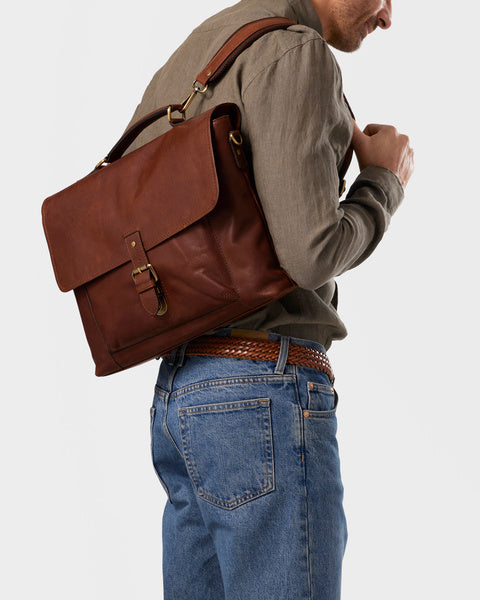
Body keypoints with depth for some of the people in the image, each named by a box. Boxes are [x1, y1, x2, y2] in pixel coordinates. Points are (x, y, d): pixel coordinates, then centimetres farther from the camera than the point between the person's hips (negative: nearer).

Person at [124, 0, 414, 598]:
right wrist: (383, 182, 2)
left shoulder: (187, 64, 20)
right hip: (262, 394, -9)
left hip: (181, 391, 9)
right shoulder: (292, 53, -9)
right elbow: (311, 253, -19)